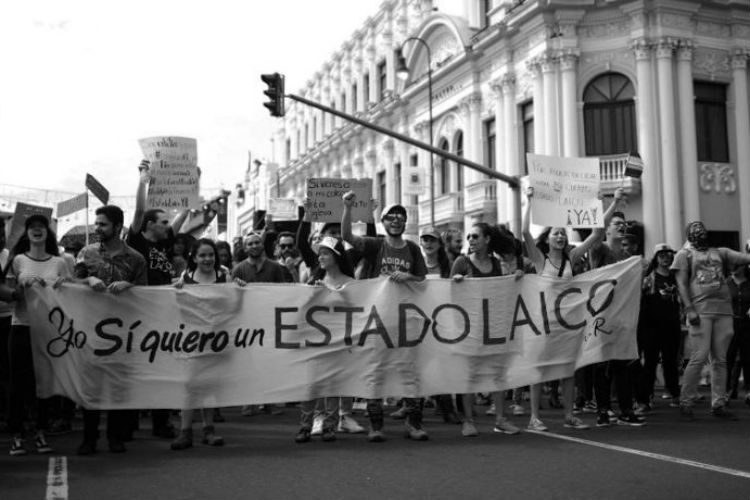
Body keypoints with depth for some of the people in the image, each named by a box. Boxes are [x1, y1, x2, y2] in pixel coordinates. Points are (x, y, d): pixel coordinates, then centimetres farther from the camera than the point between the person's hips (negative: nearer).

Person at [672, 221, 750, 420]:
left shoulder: (720, 252, 19)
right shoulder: (684, 254, 8)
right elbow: (681, 284, -1)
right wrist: (689, 309, -13)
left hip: (723, 310, 4)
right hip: (700, 311, -4)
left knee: (720, 360, 5)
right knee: (699, 357, -10)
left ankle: (719, 404, 11)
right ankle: (686, 402, 0)